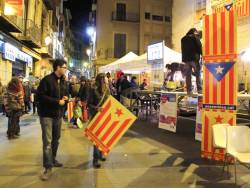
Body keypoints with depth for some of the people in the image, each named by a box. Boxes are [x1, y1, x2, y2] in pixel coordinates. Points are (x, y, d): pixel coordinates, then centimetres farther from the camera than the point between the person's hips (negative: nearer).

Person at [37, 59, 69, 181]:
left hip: (58, 114, 8)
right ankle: (48, 167, 0)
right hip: (47, 114, -8)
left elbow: (66, 93, 23)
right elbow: (40, 96, -21)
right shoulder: (47, 80, -14)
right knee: (47, 141, -8)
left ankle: (53, 160, 34)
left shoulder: (63, 81, 11)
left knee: (56, 139, 17)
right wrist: (57, 101, -20)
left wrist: (66, 97, -2)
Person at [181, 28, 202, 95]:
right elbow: (199, 46, -6)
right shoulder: (195, 37, -1)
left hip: (186, 59, 5)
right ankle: (199, 89, -3)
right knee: (198, 75, 1)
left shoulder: (183, 39, 16)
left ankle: (189, 90, 3)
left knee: (188, 76, 4)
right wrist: (202, 55, 1)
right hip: (194, 58, -4)